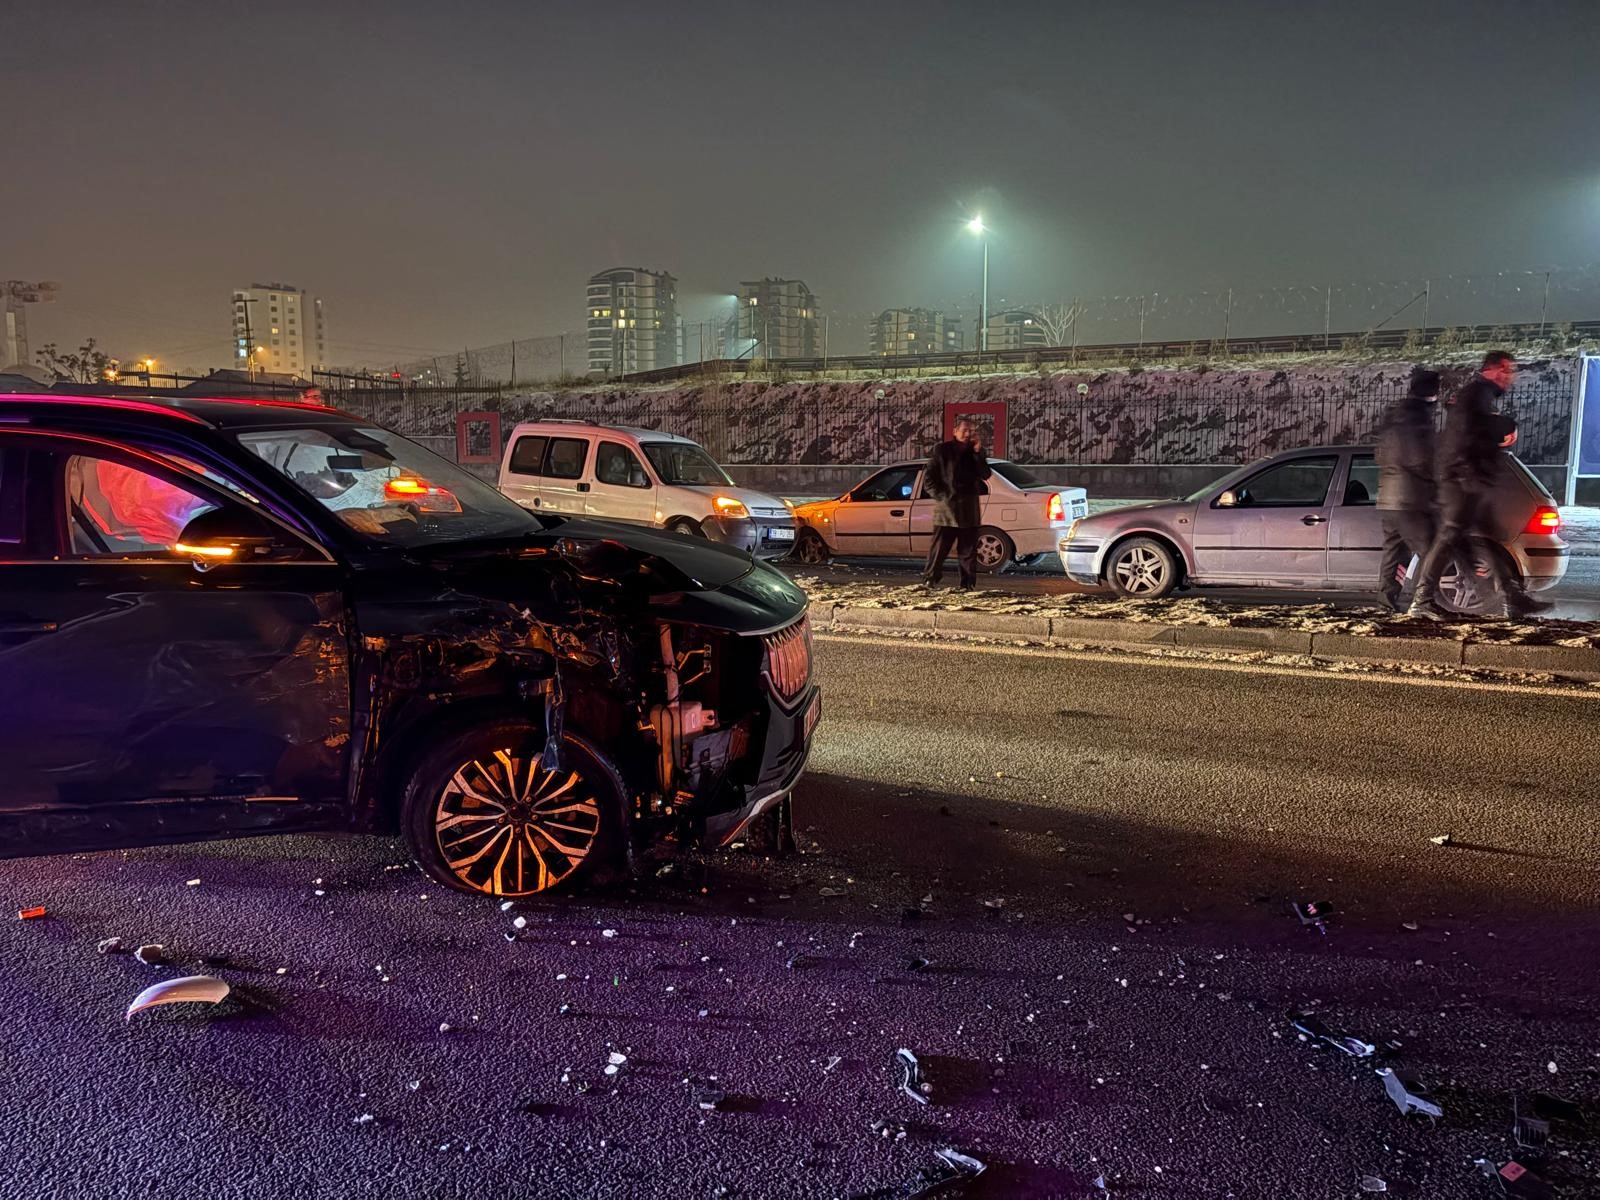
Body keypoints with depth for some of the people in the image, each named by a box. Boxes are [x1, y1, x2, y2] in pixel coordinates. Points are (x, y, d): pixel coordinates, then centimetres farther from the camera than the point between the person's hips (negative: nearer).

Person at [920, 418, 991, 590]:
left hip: (970, 510, 3)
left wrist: (978, 453, -9)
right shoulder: (942, 450, 2)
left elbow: (985, 475, 1)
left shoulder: (975, 451, 12)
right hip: (947, 509, -3)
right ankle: (928, 580, 5)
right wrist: (941, 496, -8)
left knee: (968, 551, 5)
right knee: (939, 549, -4)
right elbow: (928, 478, 2)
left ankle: (968, 585, 10)